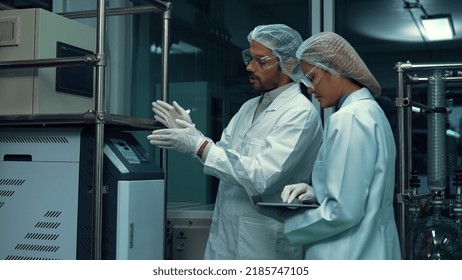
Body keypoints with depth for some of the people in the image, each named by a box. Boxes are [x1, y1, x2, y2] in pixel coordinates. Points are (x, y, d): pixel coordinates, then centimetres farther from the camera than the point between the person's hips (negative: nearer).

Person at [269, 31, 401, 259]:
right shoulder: (370, 111, 11)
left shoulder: (348, 118, -18)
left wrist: (285, 222, -10)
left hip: (350, 257, -9)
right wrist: (314, 191, 3)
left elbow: (343, 211, -22)